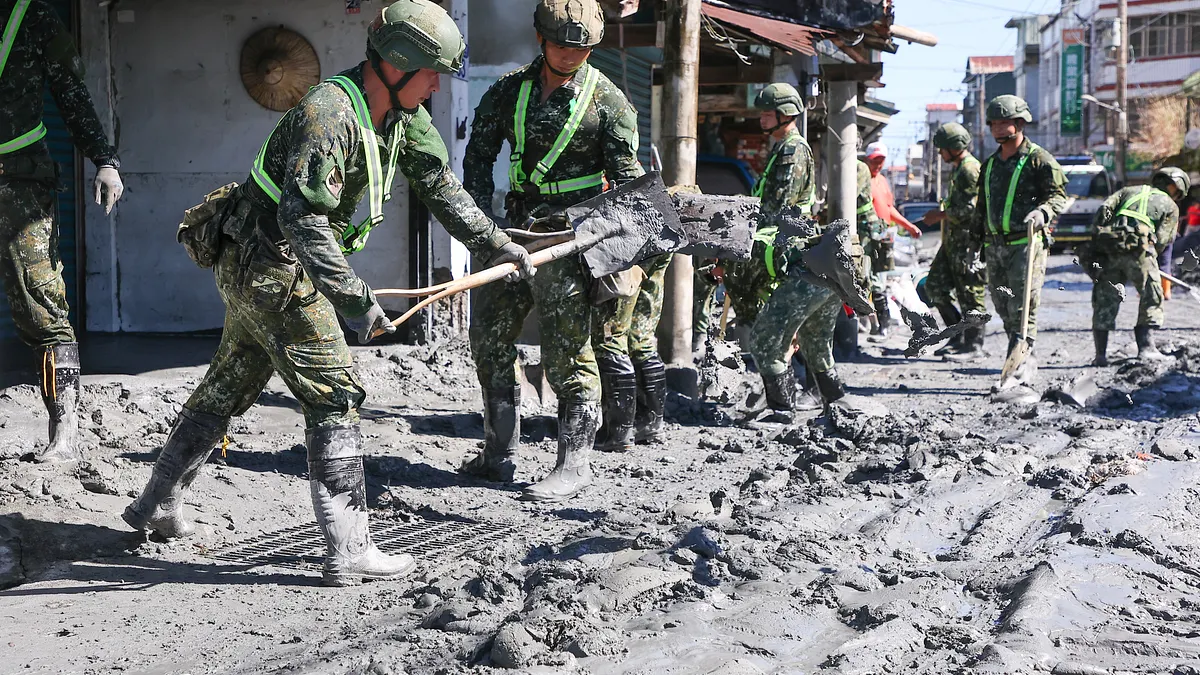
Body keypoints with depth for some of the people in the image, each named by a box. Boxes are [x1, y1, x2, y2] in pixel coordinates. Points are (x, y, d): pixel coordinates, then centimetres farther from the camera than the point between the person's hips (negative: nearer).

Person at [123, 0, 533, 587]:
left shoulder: (401, 114, 3)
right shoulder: (329, 112, -26)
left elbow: (439, 186, 14)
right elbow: (303, 219, -34)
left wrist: (495, 245, 14)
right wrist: (353, 300, -38)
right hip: (271, 268, -10)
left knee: (228, 387, 21)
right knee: (335, 397, -8)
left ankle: (157, 506, 36)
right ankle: (349, 551, -5)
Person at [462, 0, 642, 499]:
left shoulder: (606, 99, -4)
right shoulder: (509, 91, 7)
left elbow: (627, 177, -3)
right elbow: (479, 154, 11)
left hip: (573, 233, -6)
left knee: (567, 348, -7)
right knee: (489, 337, 9)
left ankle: (574, 464, -1)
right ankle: (499, 454, 21)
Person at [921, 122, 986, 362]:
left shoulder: (970, 169, -15)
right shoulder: (958, 169, 18)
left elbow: (968, 209, -21)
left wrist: (939, 215, -12)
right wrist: (941, 215, 15)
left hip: (967, 240, -11)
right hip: (953, 241, 11)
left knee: (970, 294, -5)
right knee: (935, 286, 11)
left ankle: (973, 345, 0)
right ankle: (959, 336, 18)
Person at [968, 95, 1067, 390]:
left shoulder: (1039, 160, -1)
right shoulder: (990, 164, 19)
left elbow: (1059, 195, -6)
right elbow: (981, 207, 25)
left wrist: (1042, 212, -26)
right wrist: (974, 244, 22)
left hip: (1026, 243, -7)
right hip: (995, 246, 7)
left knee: (1022, 309, -11)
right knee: (1004, 308, 6)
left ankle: (1018, 369, -13)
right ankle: (1028, 363, 15)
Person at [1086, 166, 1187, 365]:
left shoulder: (1128, 191, 27)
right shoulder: (1170, 207, 19)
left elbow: (1104, 209, 12)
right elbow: (1162, 239, 5)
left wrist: (1097, 240, 13)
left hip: (1108, 250, 3)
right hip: (1139, 249, -3)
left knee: (1105, 303, 8)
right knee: (1151, 299, 12)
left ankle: (1100, 354, 5)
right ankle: (1146, 346, 2)